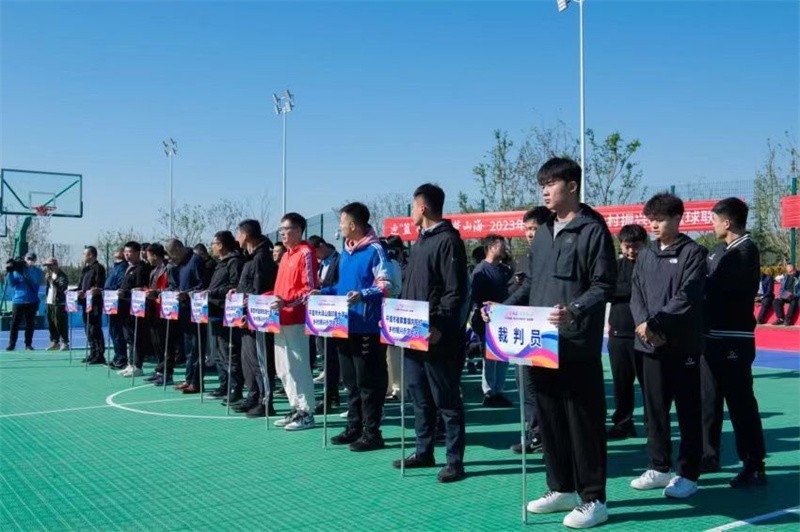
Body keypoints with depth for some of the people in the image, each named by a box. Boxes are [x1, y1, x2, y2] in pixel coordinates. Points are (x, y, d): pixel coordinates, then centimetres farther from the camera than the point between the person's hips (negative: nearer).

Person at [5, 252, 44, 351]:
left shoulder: (38, 271, 5)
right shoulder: (18, 270, 6)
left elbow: (35, 281, -14)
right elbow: (12, 284, 0)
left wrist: (24, 271, -23)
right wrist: (10, 273, -15)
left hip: (32, 302, 0)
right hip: (18, 301, 0)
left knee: (30, 324, 3)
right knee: (14, 323, -1)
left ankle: (28, 344, 10)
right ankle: (11, 344, 5)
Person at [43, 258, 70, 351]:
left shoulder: (62, 276, -8)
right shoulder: (50, 274, 14)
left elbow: (62, 288, -22)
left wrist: (52, 280, -24)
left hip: (59, 303, -8)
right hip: (49, 302, 8)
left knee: (60, 324, -7)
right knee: (51, 324, 12)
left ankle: (65, 343, -3)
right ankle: (54, 342, 21)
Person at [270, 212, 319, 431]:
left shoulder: (305, 253, -9)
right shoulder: (286, 256, 18)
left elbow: (310, 289, -15)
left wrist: (287, 302, -26)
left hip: (296, 320, -9)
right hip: (280, 319, 9)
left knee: (298, 367, -5)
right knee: (283, 369, 12)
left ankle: (307, 413, 3)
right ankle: (296, 409, 21)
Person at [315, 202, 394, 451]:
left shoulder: (375, 250, -11)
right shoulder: (346, 252, 14)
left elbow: (386, 285, -17)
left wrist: (363, 295, -31)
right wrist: (323, 292, 11)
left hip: (367, 327, -9)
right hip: (346, 326, 9)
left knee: (368, 383, -3)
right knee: (350, 380, 15)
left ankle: (372, 433, 5)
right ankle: (354, 428, 24)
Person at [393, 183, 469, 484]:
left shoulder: (448, 240, -11)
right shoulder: (421, 240, 17)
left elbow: (455, 292, -17)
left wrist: (439, 327, -22)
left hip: (437, 338, -9)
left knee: (447, 401, -1)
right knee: (419, 397, 16)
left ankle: (455, 461, 7)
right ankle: (424, 452, 27)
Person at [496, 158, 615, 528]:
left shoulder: (593, 229, -6)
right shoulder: (543, 232, 16)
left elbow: (603, 286, -12)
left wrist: (573, 312, -27)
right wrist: (504, 308, 6)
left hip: (577, 344, -8)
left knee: (583, 421, 0)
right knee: (549, 417, 14)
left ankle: (592, 499, 11)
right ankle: (561, 489, 28)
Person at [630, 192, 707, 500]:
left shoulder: (693, 253, -4)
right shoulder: (645, 255, 14)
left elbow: (687, 297, -13)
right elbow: (636, 295, 8)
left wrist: (655, 323, -16)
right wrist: (642, 323, -10)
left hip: (682, 344, -5)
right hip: (651, 345, 6)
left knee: (688, 411, 1)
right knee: (654, 408, 10)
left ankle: (688, 474, 10)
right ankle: (659, 468, 22)